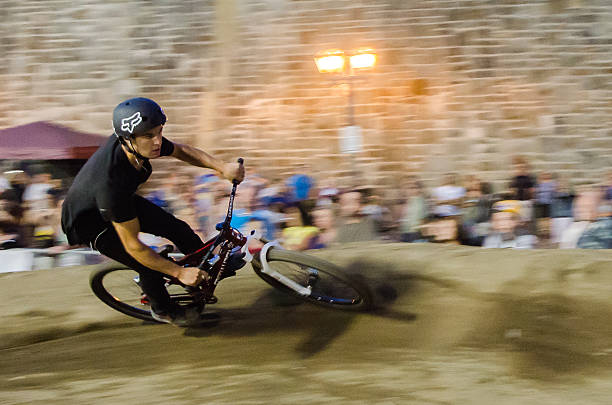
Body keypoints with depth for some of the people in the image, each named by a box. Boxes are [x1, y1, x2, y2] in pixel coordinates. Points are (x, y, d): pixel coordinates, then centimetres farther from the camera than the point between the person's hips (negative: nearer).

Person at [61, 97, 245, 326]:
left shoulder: (143, 142, -25)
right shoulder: (111, 182, -45)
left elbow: (180, 151, -3)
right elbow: (132, 246, -36)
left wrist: (221, 167, -18)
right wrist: (179, 273, -29)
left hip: (123, 202, 7)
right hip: (89, 224, -7)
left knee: (178, 229, 2)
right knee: (151, 267, -9)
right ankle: (163, 310, 21)